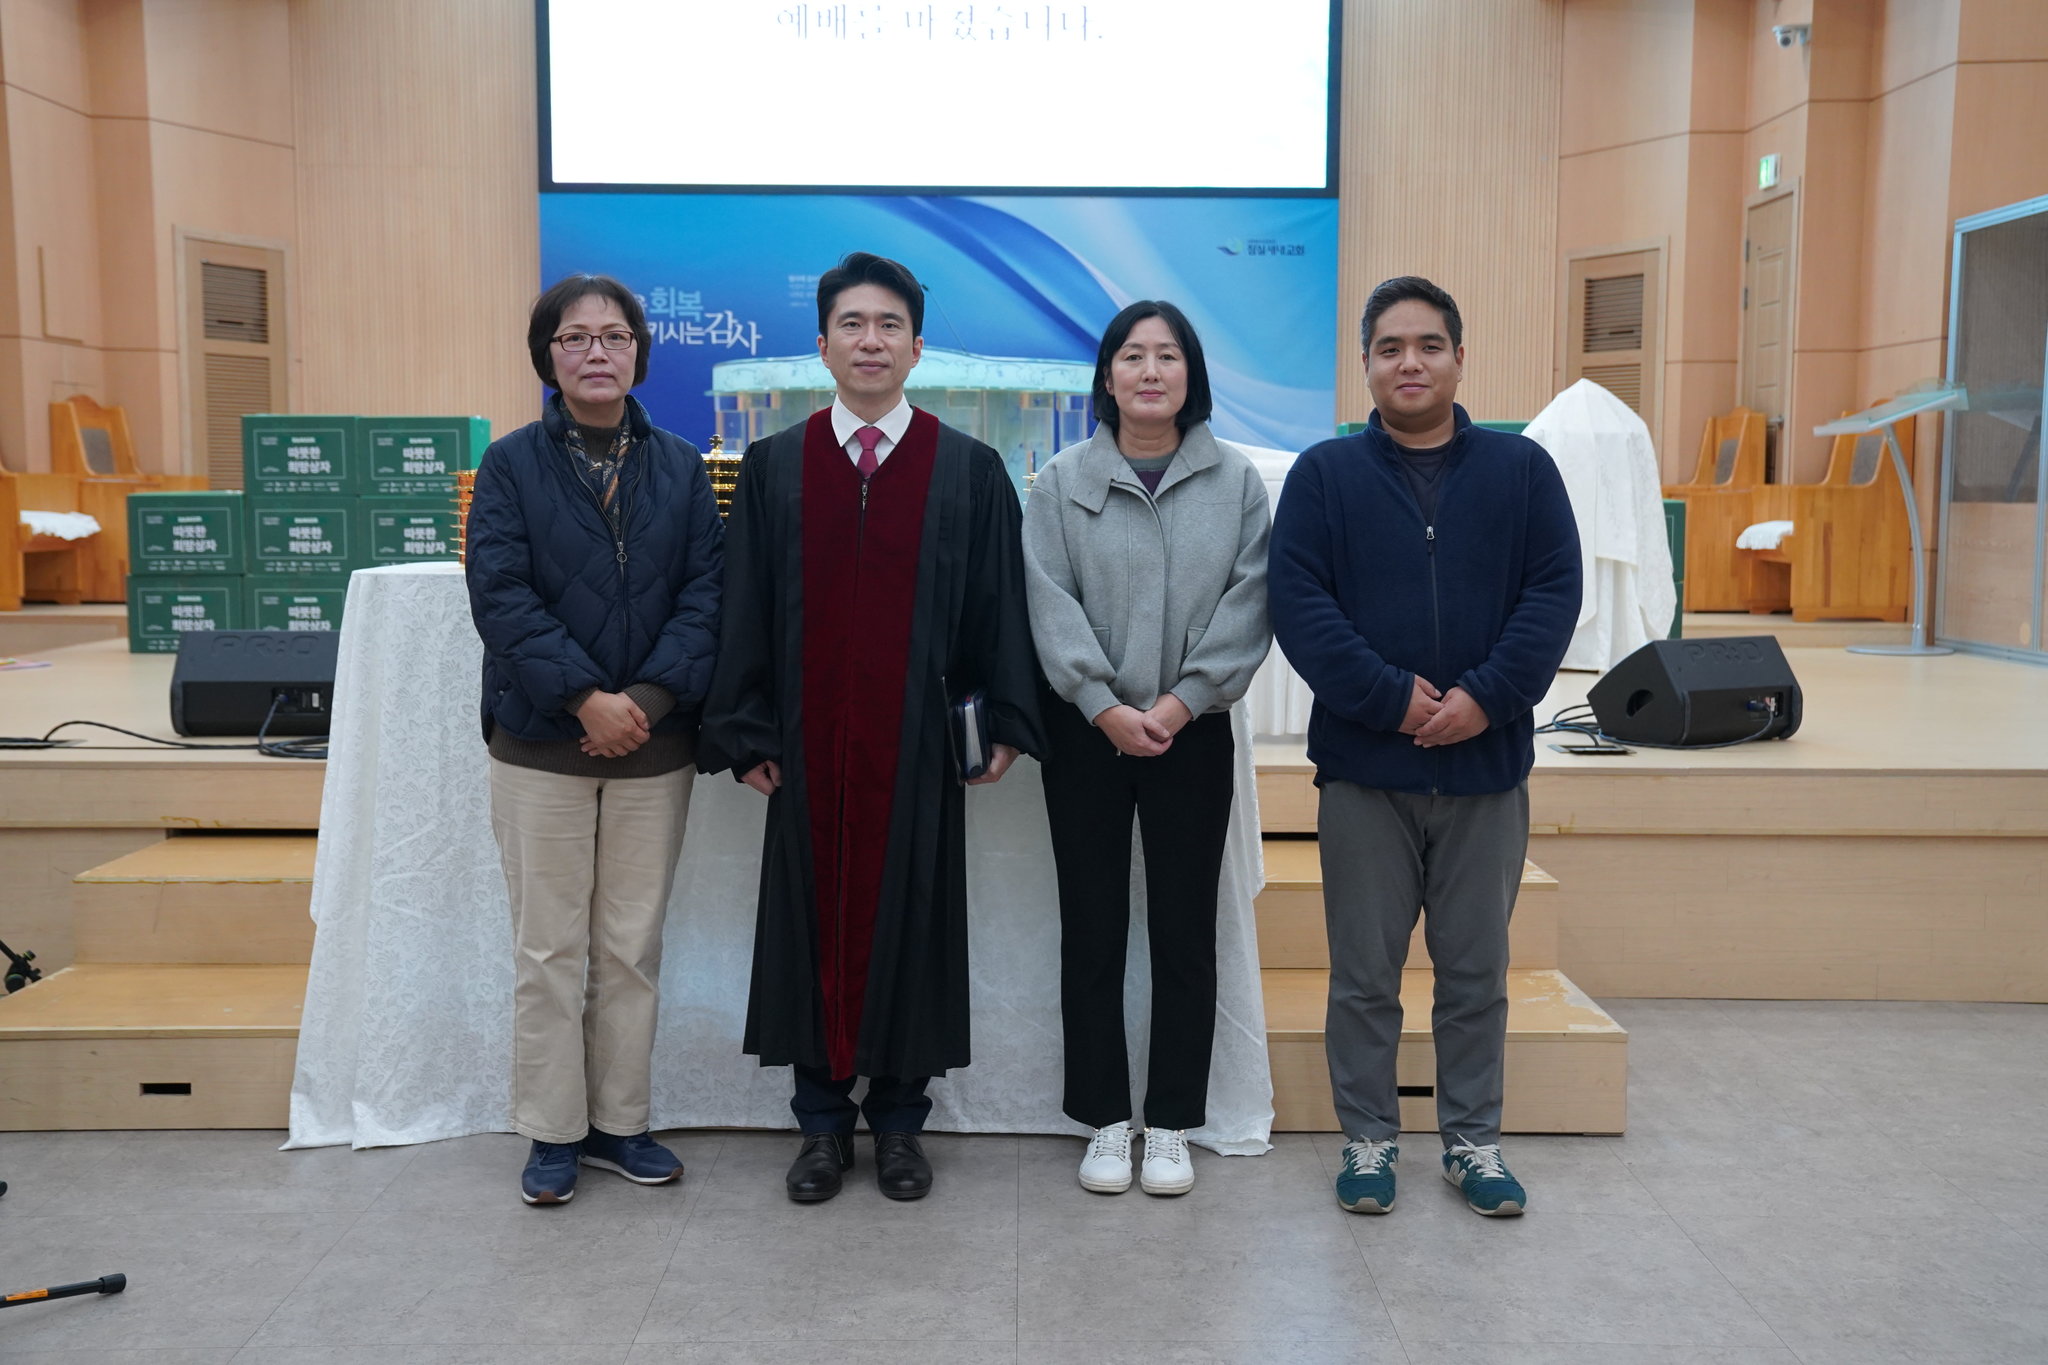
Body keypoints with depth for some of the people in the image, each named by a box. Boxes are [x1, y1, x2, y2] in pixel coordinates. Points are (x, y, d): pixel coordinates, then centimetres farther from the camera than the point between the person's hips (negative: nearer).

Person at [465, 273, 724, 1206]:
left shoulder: (680, 467, 7)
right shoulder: (511, 465, 1)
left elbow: (706, 592, -1)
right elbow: (501, 595, -9)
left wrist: (651, 697, -14)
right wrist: (586, 698, -18)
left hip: (653, 744, 2)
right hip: (540, 744, -2)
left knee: (633, 947, 9)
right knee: (549, 948, 5)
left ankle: (619, 1121, 23)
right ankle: (552, 1133, 18)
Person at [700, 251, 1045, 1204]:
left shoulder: (970, 470, 3)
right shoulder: (773, 466, 6)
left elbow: (999, 605, 3)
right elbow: (745, 607, 4)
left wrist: (1006, 722, -2)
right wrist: (743, 733, -1)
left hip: (919, 742, -1)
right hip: (809, 742, 1)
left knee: (910, 918, 6)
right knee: (813, 919, 7)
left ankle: (899, 1121, 22)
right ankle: (823, 1123, 22)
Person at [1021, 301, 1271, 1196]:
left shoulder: (1236, 480, 4)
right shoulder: (1063, 481, 3)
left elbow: (1248, 601, -2)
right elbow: (1050, 602, -5)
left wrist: (1180, 700, -12)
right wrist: (1106, 706, -14)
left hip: (1192, 732, 1)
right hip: (1087, 732, 0)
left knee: (1185, 930, 5)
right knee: (1091, 929, 5)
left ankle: (1171, 1126, 18)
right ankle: (1104, 1122, 18)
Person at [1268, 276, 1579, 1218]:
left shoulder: (1522, 470, 5)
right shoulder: (1323, 475, 1)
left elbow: (1553, 594, -2)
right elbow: (1299, 605, -8)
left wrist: (1487, 696, -16)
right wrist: (1390, 698, -18)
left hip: (1488, 766, 1)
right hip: (1363, 769, -1)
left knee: (1476, 972, 12)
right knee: (1364, 974, 8)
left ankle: (1472, 1138, 28)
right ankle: (1368, 1138, 24)